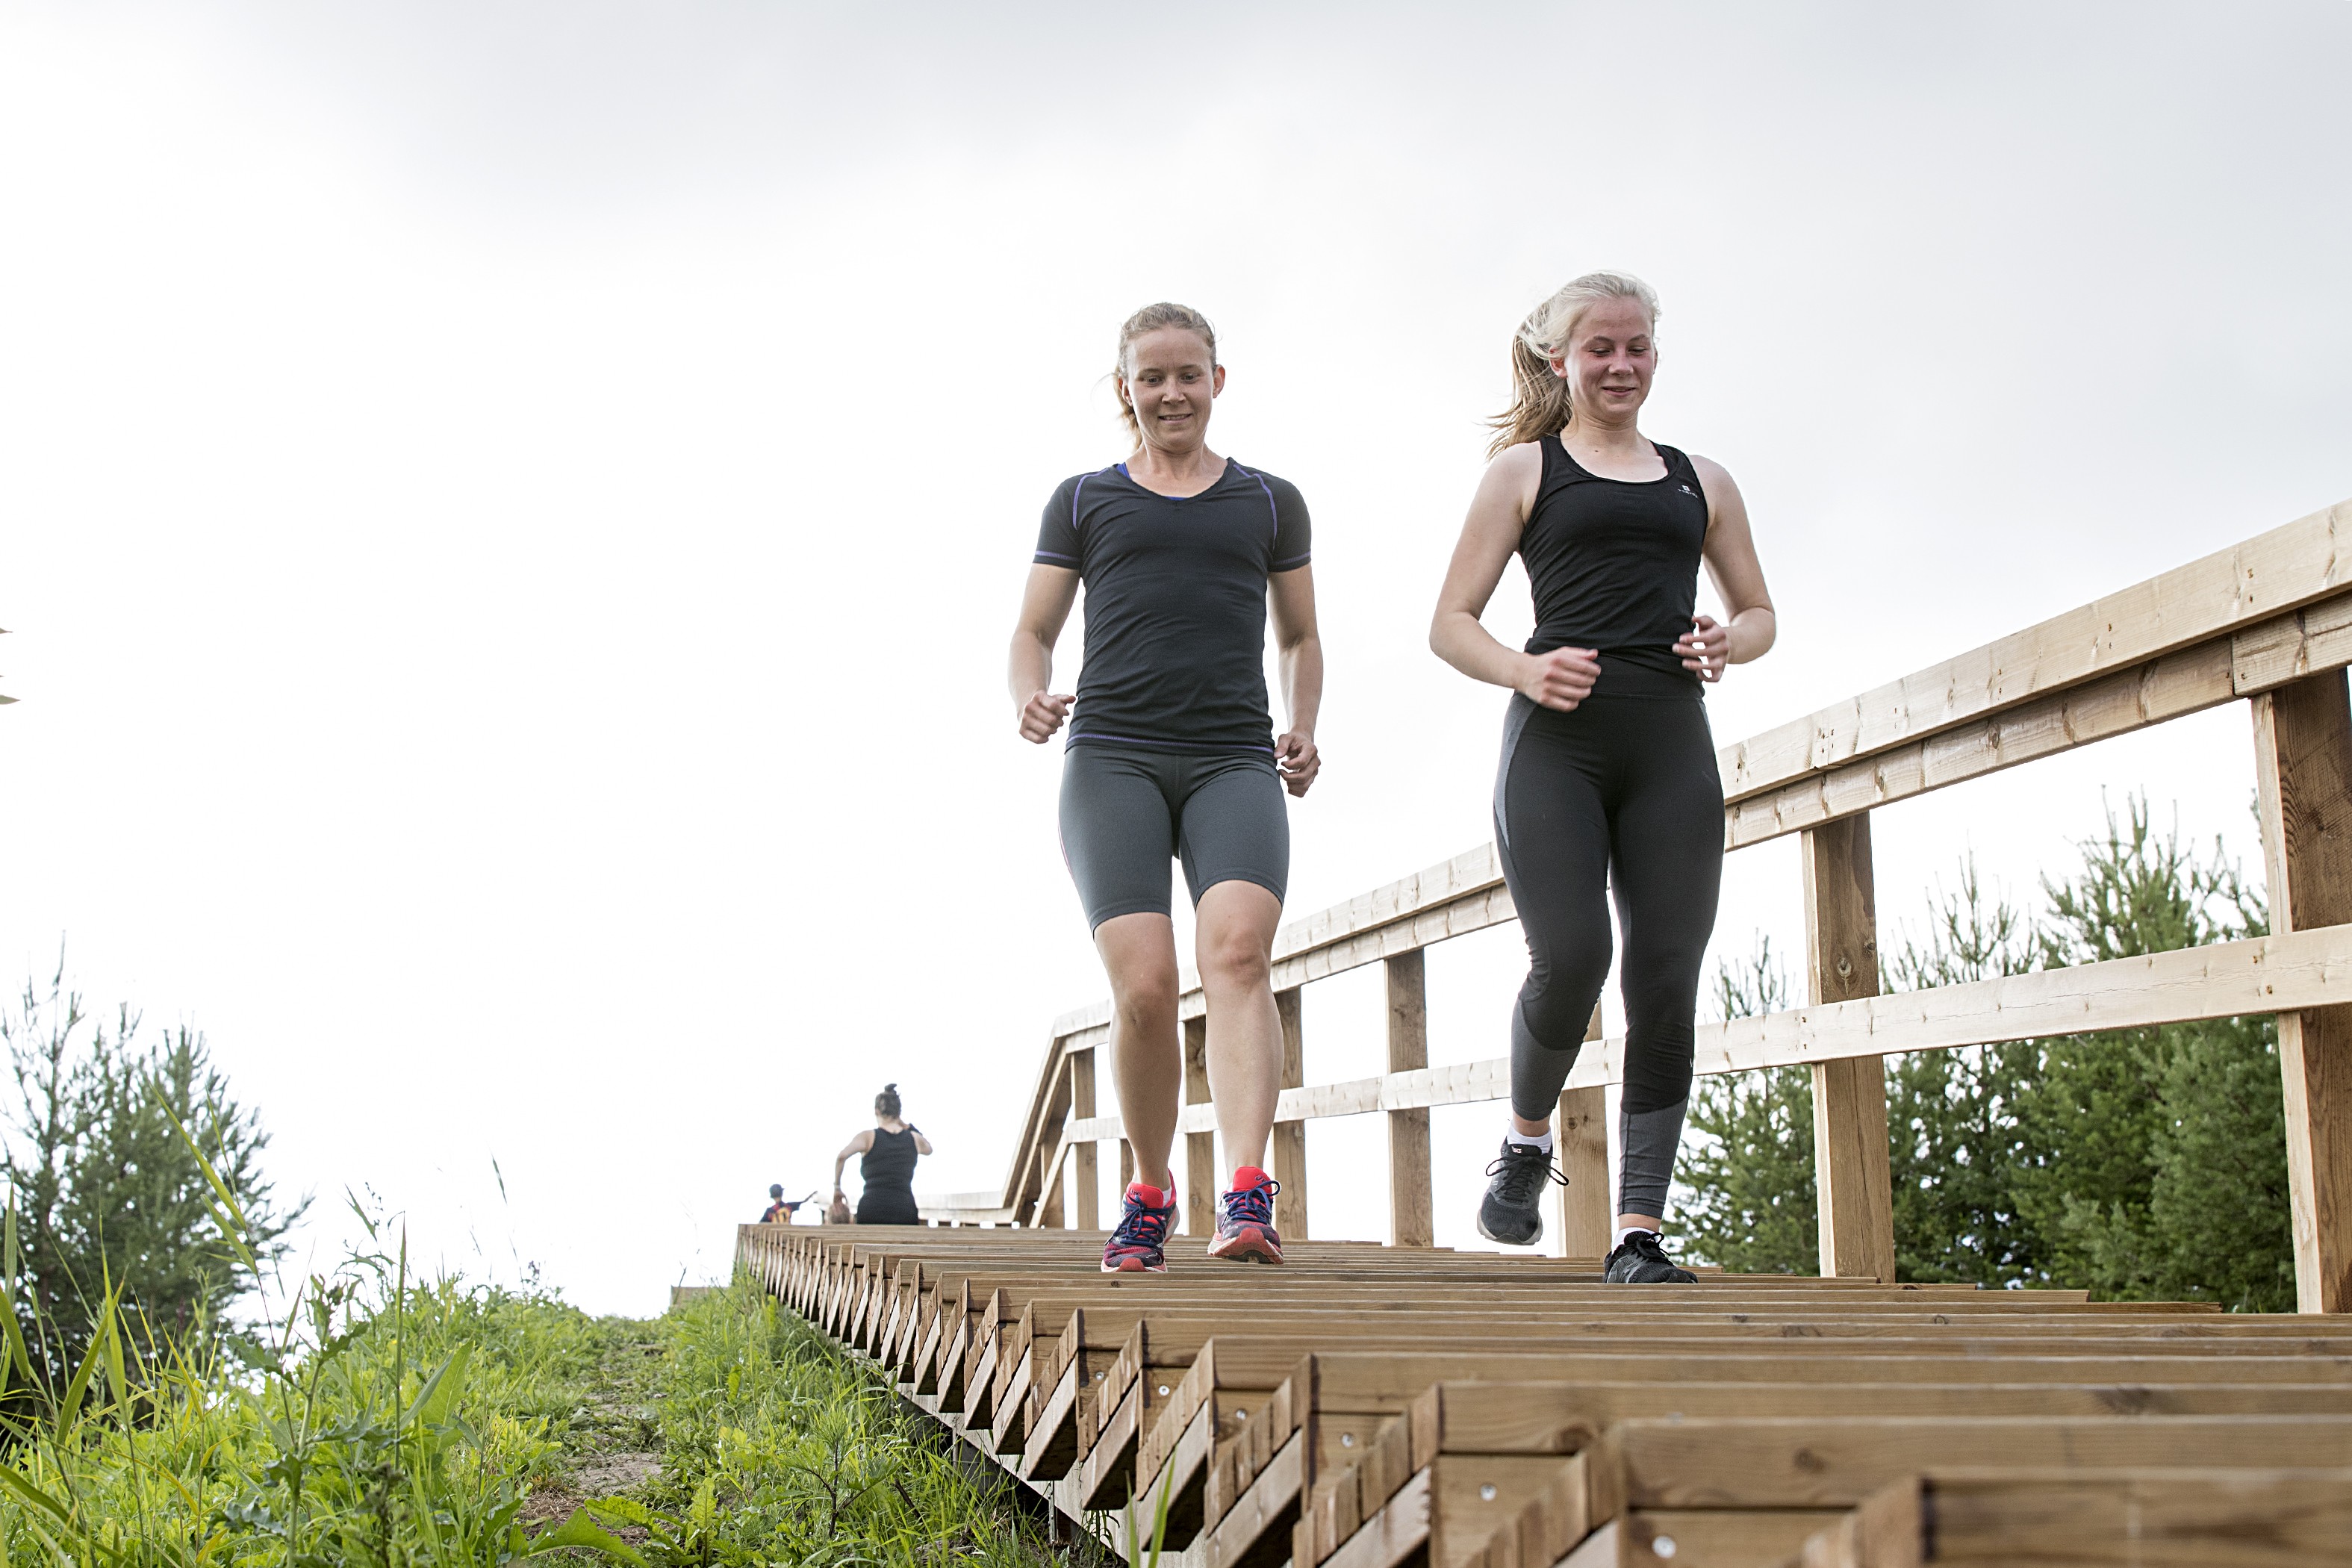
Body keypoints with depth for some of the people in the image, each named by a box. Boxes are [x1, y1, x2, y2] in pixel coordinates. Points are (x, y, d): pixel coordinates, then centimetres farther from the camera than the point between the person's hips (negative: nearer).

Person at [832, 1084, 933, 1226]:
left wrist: (837, 1188, -1)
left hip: (872, 1210, -2)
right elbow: (929, 1148, 38)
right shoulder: (914, 1138, 13)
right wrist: (907, 1126, 37)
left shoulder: (870, 1137, 5)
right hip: (905, 1211, 2)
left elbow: (842, 1156, -12)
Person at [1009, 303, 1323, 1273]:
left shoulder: (1270, 503, 19)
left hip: (1234, 759, 0)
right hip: (1113, 757, 0)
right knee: (1143, 987, -13)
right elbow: (1033, 630, 16)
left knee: (1238, 948, -25)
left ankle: (1247, 1199, -37)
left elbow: (1299, 638, 25)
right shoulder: (1082, 502, 17)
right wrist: (1027, 701, -6)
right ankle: (1149, 1193, 9)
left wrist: (1303, 730, 7)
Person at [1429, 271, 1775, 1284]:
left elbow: (1759, 612, 26)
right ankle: (1526, 1143, 13)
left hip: (1671, 744, 3)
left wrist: (1727, 645, 2)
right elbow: (1452, 624, 8)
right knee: (1569, 961, -17)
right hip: (1556, 743, -3)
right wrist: (1525, 672, -13)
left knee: (1666, 981, -5)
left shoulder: (1701, 481, 21)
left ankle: (1640, 1231, -1)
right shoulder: (1525, 470, 13)